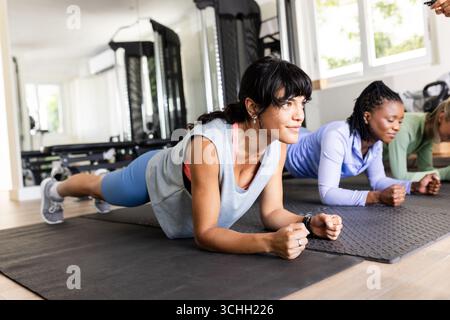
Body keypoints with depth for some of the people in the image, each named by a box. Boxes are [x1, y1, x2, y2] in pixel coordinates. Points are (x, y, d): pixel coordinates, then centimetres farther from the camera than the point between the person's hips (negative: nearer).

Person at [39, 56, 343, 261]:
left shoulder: (278, 145, -28)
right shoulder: (209, 145, -48)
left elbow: (272, 211, -18)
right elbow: (204, 233, -41)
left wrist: (309, 222, -37)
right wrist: (269, 243, -55)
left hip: (184, 180, 6)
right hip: (156, 174, -5)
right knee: (98, 186, 29)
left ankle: (101, 195, 76)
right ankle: (54, 190, 64)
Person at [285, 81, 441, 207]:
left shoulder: (376, 140, -23)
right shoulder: (337, 137, -46)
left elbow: (377, 179, -10)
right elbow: (327, 193, -49)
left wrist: (415, 186, -26)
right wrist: (378, 197, -56)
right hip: (288, 153, -6)